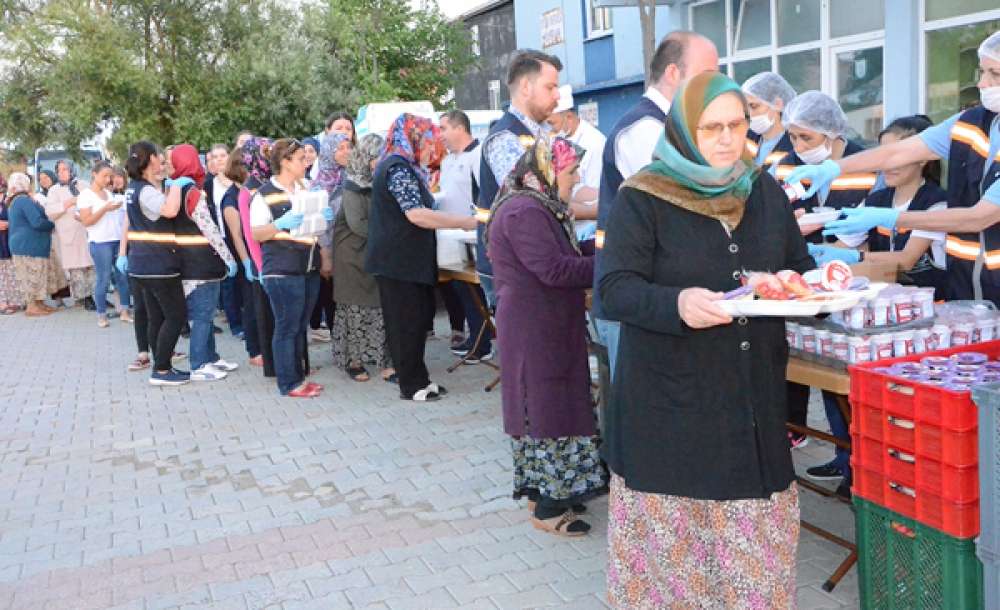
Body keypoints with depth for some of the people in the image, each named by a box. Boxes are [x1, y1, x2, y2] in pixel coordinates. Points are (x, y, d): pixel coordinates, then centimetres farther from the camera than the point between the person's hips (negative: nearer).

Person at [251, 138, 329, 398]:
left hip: (309, 268, 6)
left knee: (301, 326, 12)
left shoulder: (306, 188, 11)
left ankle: (299, 376, 22)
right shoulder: (265, 194, -7)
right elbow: (255, 234, -8)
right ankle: (289, 383, 6)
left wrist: (324, 217, 0)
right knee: (287, 327, -2)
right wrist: (280, 224, -23)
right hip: (282, 271, -6)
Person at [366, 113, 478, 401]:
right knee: (407, 323, -3)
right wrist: (464, 222, -17)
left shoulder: (402, 167, 18)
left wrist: (456, 221, 18)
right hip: (398, 261, -10)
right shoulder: (399, 168, -15)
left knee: (415, 320, 12)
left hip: (406, 259, 10)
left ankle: (417, 379, 19)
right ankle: (412, 385, 5)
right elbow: (416, 214, -23)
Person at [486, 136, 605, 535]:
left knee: (547, 408, 15)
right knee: (548, 409, -4)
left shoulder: (539, 207, 14)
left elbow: (559, 255, 16)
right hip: (535, 330, -11)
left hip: (548, 326, 11)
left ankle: (544, 491, 26)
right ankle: (547, 509, 7)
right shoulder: (524, 212, -20)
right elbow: (555, 270, -24)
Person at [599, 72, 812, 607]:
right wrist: (677, 303, -32)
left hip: (755, 401, 4)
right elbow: (614, 290, -13)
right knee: (672, 537, 6)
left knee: (755, 538, 11)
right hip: (668, 407, -4)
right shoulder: (642, 199, -7)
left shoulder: (765, 192, 9)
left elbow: (798, 268, 16)